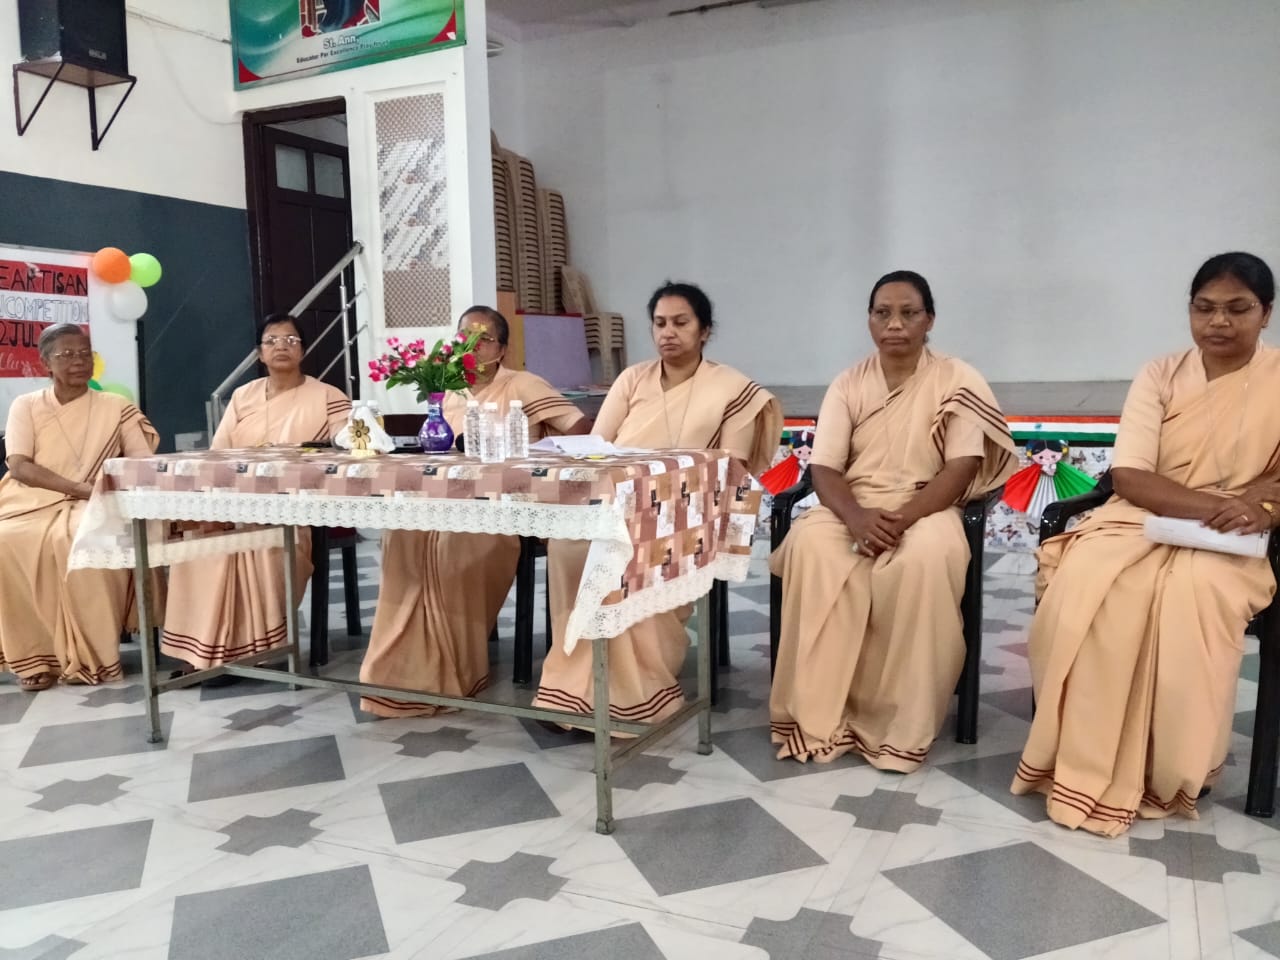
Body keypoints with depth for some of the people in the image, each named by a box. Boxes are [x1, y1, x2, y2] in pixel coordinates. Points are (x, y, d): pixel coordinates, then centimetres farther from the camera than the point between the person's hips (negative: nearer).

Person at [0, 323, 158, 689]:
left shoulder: (116, 408, 8)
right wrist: (79, 487, -19)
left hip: (91, 508, -1)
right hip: (32, 503, 1)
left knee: (78, 540, -36)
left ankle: (89, 656, -24)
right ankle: (33, 655, -19)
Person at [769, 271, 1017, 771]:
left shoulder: (957, 381, -1)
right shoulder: (847, 384, 6)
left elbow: (961, 470, -9)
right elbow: (824, 469, -2)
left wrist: (902, 517, -24)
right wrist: (857, 518, -23)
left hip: (926, 509, -2)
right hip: (851, 507, 2)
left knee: (925, 559, -37)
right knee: (810, 546, -32)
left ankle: (901, 723, -24)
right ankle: (816, 715, -24)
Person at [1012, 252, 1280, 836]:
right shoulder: (1160, 376, 4)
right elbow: (1128, 478, -6)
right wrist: (1215, 506, -20)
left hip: (1227, 543, -1)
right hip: (1142, 520, 1)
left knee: (1194, 593, -35)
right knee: (1085, 581, -31)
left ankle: (1176, 772, -14)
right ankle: (1086, 767, -20)